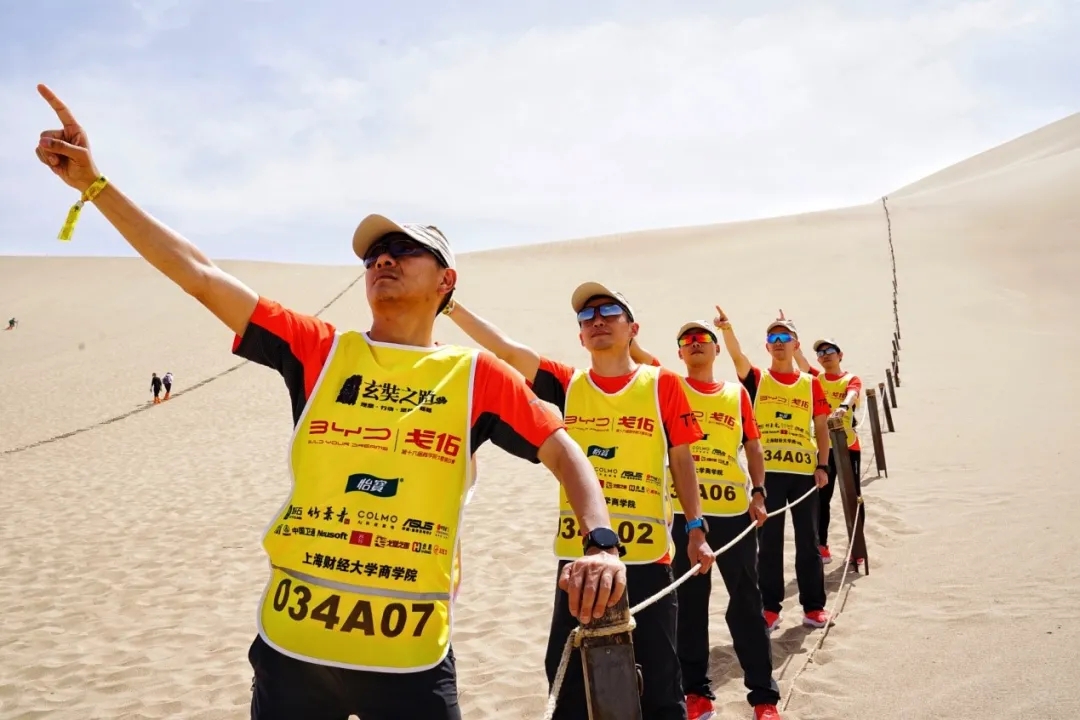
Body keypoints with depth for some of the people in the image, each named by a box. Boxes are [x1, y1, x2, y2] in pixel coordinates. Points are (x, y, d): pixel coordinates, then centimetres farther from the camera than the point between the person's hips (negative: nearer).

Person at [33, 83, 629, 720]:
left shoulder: (476, 374, 2)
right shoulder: (319, 351, 5)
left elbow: (564, 453, 2)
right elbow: (202, 275, 2)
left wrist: (601, 543, -15)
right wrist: (94, 182, 0)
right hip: (291, 642, 2)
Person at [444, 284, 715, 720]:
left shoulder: (662, 384, 0)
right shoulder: (566, 384, 4)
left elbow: (681, 460, 5)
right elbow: (506, 350, -4)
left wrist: (695, 529, 1)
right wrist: (452, 307, -13)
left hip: (646, 556, -2)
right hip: (577, 555, 2)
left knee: (657, 678, 9)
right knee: (569, 677, 13)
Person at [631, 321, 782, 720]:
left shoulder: (737, 393, 10)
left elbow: (753, 447, 11)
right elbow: (639, 356, -13)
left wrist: (758, 492, -2)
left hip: (735, 512, 1)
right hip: (683, 512, -1)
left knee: (746, 602, 6)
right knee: (689, 603, 8)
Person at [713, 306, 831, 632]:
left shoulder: (811, 383, 8)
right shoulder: (757, 379, 3)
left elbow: (821, 428, 9)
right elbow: (737, 356, -17)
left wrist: (823, 466, 0)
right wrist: (726, 328, -35)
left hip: (804, 471, 1)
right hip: (767, 471, -1)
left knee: (808, 541, 8)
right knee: (768, 542, 5)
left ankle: (813, 605, 19)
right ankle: (770, 607, 14)